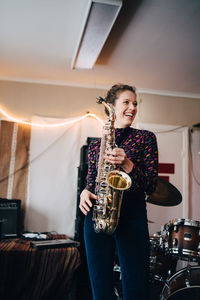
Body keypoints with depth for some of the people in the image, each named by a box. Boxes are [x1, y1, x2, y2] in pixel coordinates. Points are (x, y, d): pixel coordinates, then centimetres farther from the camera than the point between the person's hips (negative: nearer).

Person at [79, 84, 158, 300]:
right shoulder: (95, 144, 14)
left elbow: (151, 185, 0)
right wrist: (85, 192, -4)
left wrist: (127, 164, -16)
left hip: (132, 215, -2)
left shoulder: (145, 137, 7)